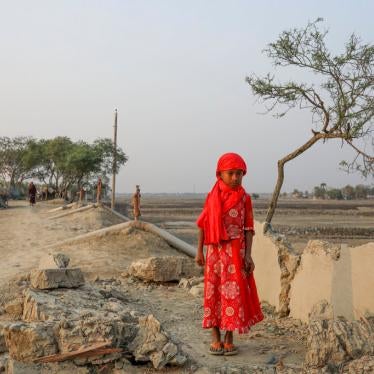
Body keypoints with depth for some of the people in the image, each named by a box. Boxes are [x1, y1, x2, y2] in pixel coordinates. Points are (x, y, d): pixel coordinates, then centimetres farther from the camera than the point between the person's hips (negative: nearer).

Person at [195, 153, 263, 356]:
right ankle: (215, 338, 16)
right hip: (215, 250, 1)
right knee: (214, 292, 5)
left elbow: (248, 228, -2)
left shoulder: (244, 198, -1)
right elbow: (203, 224, 7)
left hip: (235, 251, -1)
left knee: (234, 292, 0)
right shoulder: (212, 197, 3)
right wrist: (199, 251, 5)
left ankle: (229, 338, 11)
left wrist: (248, 255, -8)